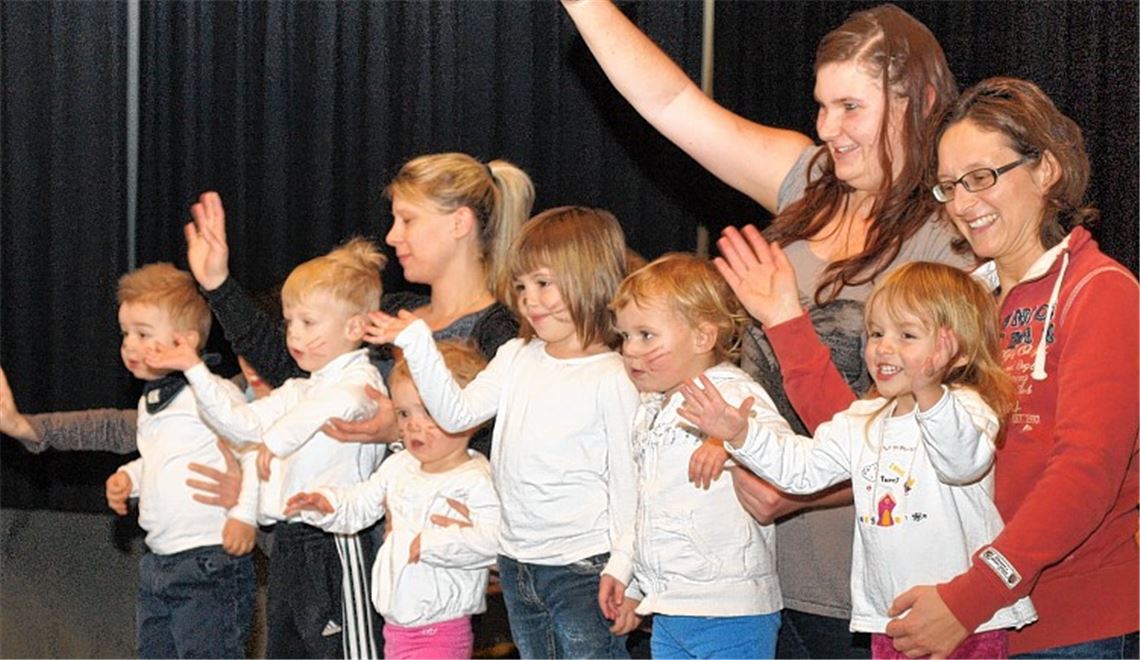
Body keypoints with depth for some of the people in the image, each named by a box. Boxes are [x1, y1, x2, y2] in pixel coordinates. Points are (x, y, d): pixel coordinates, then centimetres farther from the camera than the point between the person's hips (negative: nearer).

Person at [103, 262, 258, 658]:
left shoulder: (213, 394, -15)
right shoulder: (151, 402, 15)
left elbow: (256, 448, -20)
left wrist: (244, 513, -23)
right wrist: (129, 477, 11)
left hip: (210, 563, -10)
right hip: (158, 562, 10)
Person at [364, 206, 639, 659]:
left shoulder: (611, 379, -13)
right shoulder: (516, 358, 7)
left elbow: (626, 481, -11)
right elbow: (457, 413, 2)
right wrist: (416, 344, -5)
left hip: (584, 569, -8)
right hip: (519, 564, 8)